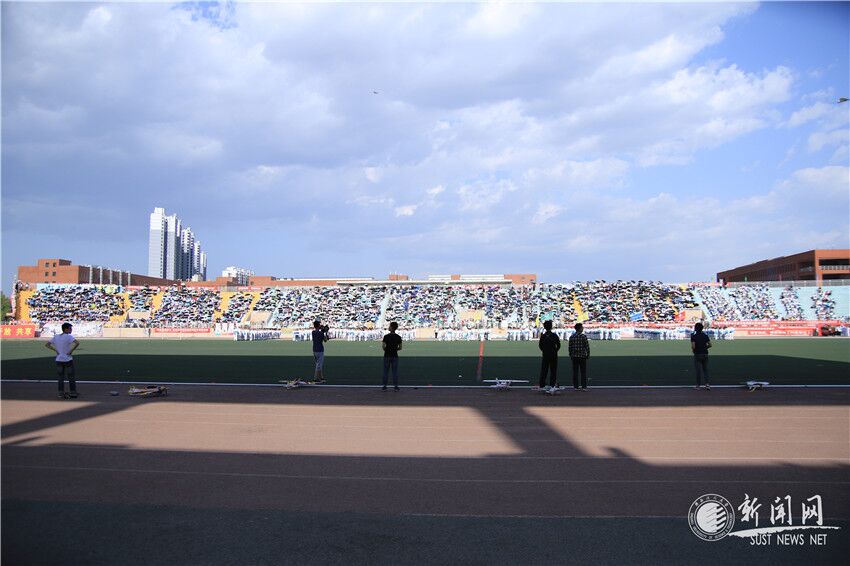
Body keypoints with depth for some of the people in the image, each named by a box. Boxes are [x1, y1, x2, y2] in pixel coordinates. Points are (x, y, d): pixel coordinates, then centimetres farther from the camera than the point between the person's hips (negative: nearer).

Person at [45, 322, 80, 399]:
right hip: (68, 360, -5)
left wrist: (55, 350, 5)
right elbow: (77, 343, -29)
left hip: (59, 360, 5)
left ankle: (61, 393, 13)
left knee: (61, 378, 12)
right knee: (71, 377, 7)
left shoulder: (56, 337, 5)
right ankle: (73, 393, 11)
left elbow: (47, 345, 9)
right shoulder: (69, 336, -13)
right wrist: (71, 351, -17)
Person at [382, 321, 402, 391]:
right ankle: (395, 386, 6)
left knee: (386, 371, 6)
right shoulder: (398, 337, -2)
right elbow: (400, 348, 0)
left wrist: (386, 350, 8)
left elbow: (383, 346, -12)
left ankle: (384, 386, 7)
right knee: (395, 371, 6)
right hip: (395, 356, 2)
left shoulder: (386, 336, -9)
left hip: (387, 356, -2)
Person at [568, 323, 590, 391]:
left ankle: (576, 387, 5)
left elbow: (570, 347, 6)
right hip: (582, 356, -3)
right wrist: (588, 354, 6)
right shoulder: (583, 336, -8)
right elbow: (587, 346, -6)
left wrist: (571, 356, 14)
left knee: (575, 372, 5)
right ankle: (584, 387, 2)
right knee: (583, 372, 2)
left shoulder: (571, 337, 3)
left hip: (574, 357, 3)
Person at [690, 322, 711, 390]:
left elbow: (693, 346, -18)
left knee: (698, 370, 2)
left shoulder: (693, 336, -10)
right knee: (705, 369, 12)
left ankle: (698, 385, 8)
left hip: (697, 354, -4)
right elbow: (710, 345, 3)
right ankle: (707, 383, 0)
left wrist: (693, 350, 3)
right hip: (705, 354, 4)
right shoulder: (705, 335, 4)